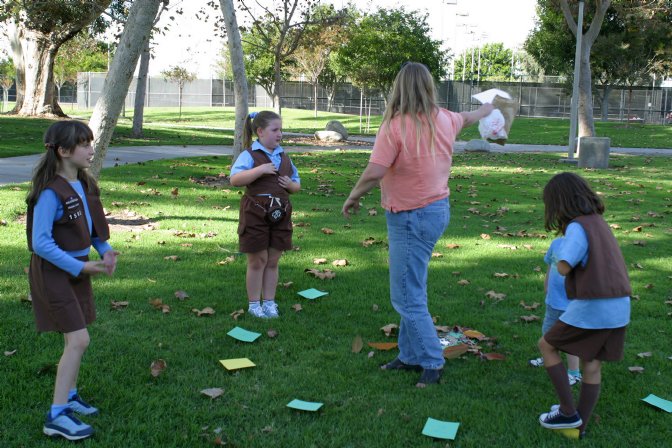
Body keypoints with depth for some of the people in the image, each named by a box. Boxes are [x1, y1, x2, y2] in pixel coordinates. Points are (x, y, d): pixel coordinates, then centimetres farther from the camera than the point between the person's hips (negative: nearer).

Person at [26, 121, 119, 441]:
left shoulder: (83, 184, 5)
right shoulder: (50, 192, -22)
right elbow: (40, 243, -23)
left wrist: (105, 250, -1)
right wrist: (81, 267, -23)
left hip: (77, 267, 8)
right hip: (53, 272, -8)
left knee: (75, 339, 16)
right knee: (79, 340, -11)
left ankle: (69, 395, 33)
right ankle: (56, 416, -3)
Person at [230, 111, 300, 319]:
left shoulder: (284, 156, 11)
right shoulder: (249, 155, -8)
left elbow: (297, 185, 19)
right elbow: (235, 179, -23)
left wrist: (291, 184, -4)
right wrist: (260, 170, -27)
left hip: (280, 215, 5)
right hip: (256, 214, -5)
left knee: (273, 261, 10)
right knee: (257, 261, 4)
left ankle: (269, 302, 21)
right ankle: (254, 304, 16)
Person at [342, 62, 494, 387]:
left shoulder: (395, 125, -18)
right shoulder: (444, 119, 5)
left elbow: (374, 172, -25)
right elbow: (466, 118, 28)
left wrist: (353, 197, -6)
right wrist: (488, 108, 51)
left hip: (411, 218, -8)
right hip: (438, 208, 9)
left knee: (408, 298, -1)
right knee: (411, 292, 17)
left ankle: (432, 363, 5)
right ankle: (411, 356, 26)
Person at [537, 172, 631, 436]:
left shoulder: (578, 226, -12)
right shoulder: (599, 222, 14)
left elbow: (563, 268, -20)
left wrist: (564, 247, -1)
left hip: (592, 307, -8)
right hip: (619, 306, 8)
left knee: (546, 345, 11)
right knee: (592, 365, 16)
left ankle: (569, 412, 12)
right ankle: (579, 426, 24)